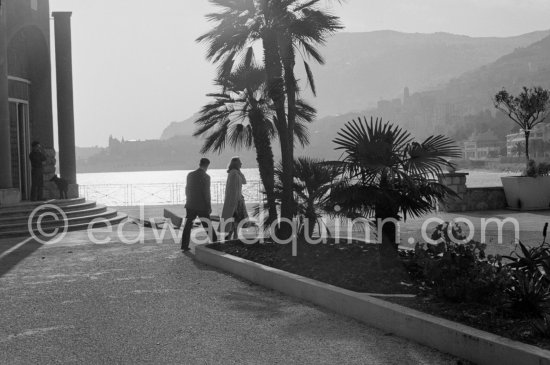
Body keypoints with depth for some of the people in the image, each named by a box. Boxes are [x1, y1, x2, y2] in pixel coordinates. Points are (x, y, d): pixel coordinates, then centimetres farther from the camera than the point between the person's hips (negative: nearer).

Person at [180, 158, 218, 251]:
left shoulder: (190, 175, 4)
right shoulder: (205, 177, -12)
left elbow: (187, 189, 13)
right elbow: (206, 193, -13)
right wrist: (209, 206, -6)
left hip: (190, 205, 4)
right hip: (202, 206, -4)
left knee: (188, 225, 7)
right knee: (207, 225, 6)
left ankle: (184, 245, 5)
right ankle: (215, 242, 14)